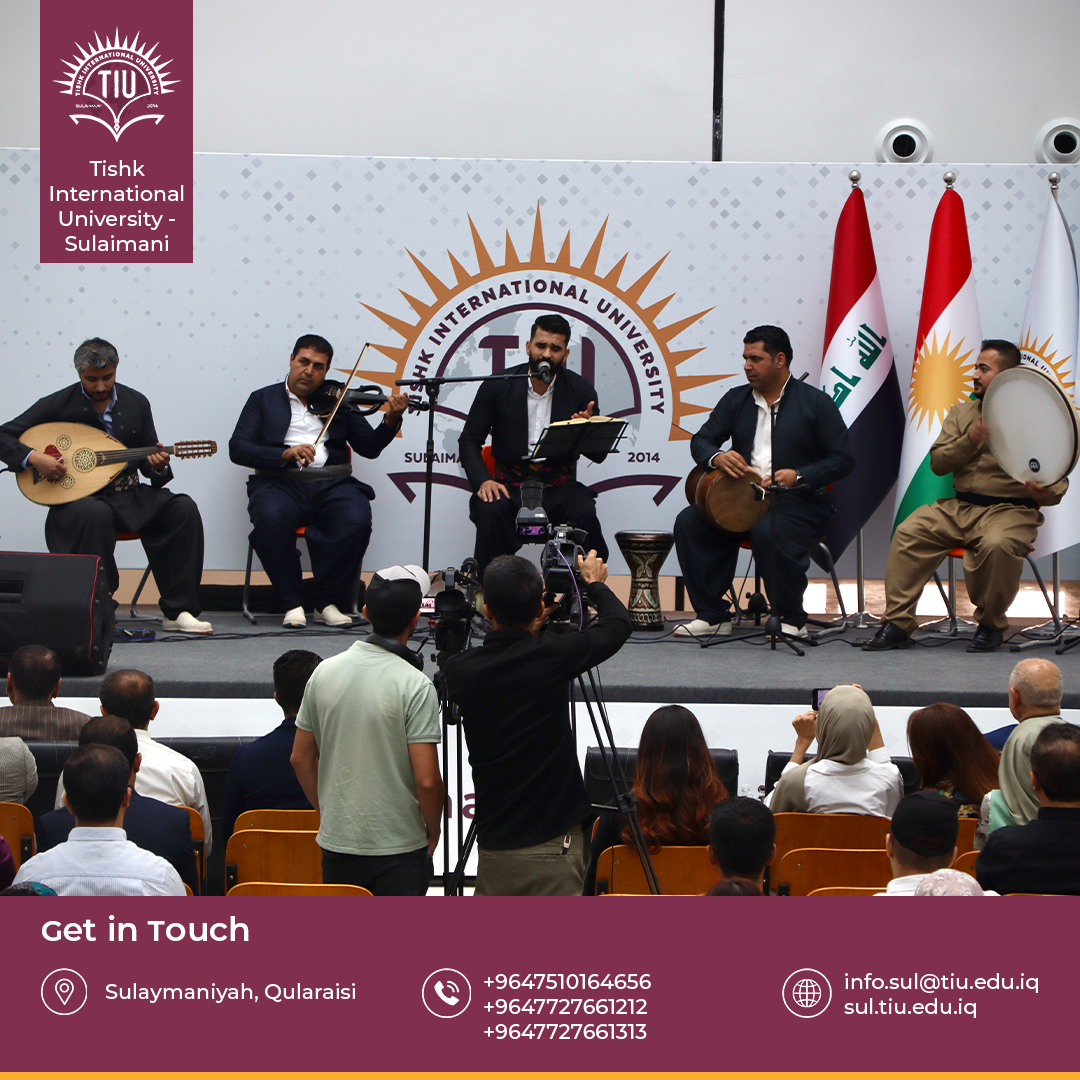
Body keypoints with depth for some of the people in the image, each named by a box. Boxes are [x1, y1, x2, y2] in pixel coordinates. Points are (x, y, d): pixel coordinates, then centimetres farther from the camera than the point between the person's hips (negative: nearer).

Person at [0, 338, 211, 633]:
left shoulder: (135, 403, 9)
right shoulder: (58, 404, -2)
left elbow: (146, 460, 13)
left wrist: (157, 465, -12)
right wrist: (33, 457, -22)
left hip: (129, 497, 4)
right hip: (79, 499, -4)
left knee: (183, 508, -20)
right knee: (95, 515, -40)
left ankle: (178, 611, -16)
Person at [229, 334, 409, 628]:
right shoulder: (263, 399, 15)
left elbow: (369, 447, 13)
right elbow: (237, 448, 2)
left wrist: (391, 421, -6)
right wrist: (285, 455, -13)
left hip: (331, 484, 1)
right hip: (281, 482, -1)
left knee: (356, 518, -31)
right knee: (270, 517, -36)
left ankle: (329, 601, -14)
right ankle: (292, 602, -19)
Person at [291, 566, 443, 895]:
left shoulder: (325, 672, 0)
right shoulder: (414, 686, -16)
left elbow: (301, 758, 8)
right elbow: (426, 779, -18)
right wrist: (433, 830, 0)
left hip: (337, 843, 5)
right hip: (398, 845, -5)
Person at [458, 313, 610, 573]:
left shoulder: (580, 389, 7)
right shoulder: (498, 386, 4)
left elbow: (599, 454, 5)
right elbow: (469, 440, 4)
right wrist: (483, 481, -15)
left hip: (560, 490, 0)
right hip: (510, 487, 0)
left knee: (585, 513, -31)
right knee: (490, 510, -33)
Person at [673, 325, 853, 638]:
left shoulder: (816, 403, 2)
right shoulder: (736, 400, 16)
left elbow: (843, 460, -2)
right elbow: (700, 441, 13)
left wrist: (798, 477, -17)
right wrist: (716, 458, -13)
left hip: (797, 501, -5)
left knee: (768, 531, -37)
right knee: (689, 522, -18)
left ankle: (791, 620, -18)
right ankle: (713, 615, -9)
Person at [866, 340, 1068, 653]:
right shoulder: (962, 413, 18)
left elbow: (1058, 481, 0)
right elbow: (937, 463, 9)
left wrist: (1044, 493, -24)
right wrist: (970, 442, -9)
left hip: (1010, 511, -5)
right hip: (958, 507, 5)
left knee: (997, 544, -37)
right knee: (909, 531, -19)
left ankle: (991, 625, -14)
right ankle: (898, 622, -17)